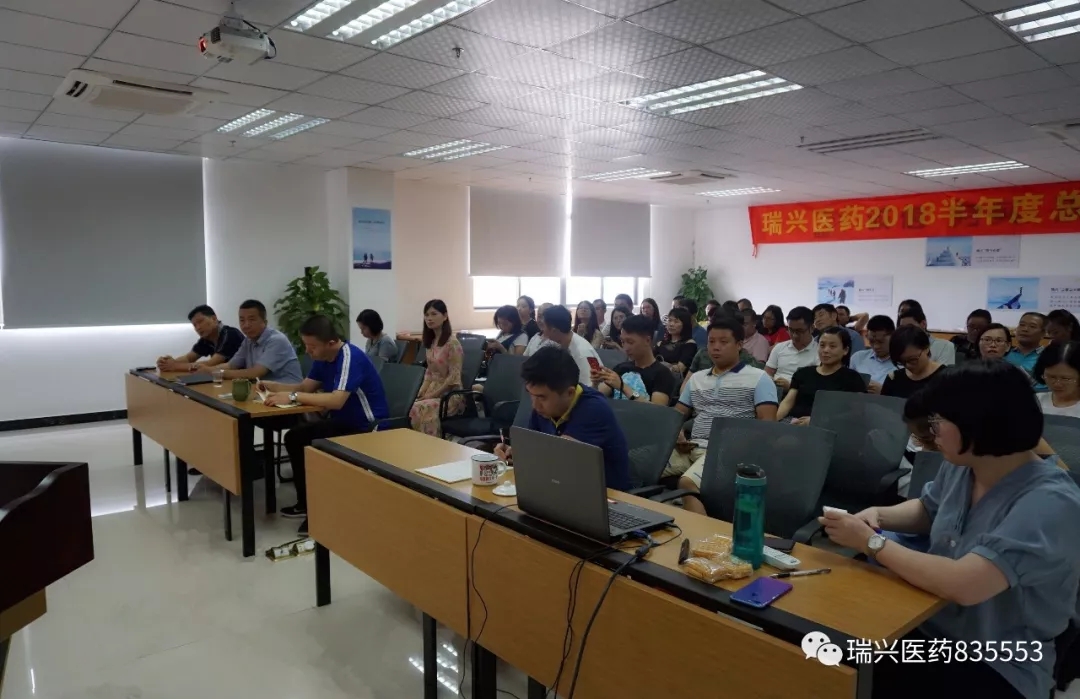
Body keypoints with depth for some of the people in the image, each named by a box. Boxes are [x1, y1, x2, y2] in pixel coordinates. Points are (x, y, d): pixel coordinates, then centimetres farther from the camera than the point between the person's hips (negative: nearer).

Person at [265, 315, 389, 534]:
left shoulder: (351, 357, -25)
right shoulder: (323, 358, 4)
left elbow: (337, 400, -35)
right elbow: (305, 387, 11)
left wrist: (292, 397, -31)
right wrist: (273, 386, -5)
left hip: (369, 429, -10)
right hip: (343, 422, 10)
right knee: (295, 437, 2)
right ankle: (306, 502, 14)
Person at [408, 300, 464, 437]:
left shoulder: (452, 342, -14)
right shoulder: (430, 341, 11)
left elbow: (454, 377, -16)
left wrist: (432, 395, -17)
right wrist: (421, 393, 0)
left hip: (450, 394, -7)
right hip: (432, 390, 7)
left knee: (418, 410, -30)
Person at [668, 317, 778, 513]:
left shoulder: (758, 378, 7)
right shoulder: (696, 378, 23)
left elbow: (767, 423, -3)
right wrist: (677, 436, 0)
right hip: (692, 448, 5)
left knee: (687, 483, -35)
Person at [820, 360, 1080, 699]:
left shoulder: (1049, 502, -25)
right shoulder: (960, 467, -2)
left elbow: (964, 585, -35)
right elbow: (926, 510, 20)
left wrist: (871, 542, -23)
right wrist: (879, 515, -1)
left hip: (997, 667, -6)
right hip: (931, 631, 6)